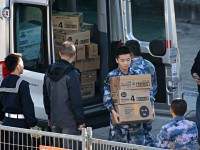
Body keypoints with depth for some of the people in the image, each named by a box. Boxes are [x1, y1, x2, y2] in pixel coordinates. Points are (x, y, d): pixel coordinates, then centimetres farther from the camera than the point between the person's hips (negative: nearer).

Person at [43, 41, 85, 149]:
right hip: (69, 121, -7)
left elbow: (46, 97, 16)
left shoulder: (49, 73, 8)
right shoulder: (71, 74, -16)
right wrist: (80, 120, -10)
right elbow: (76, 100, -16)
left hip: (54, 121, 7)